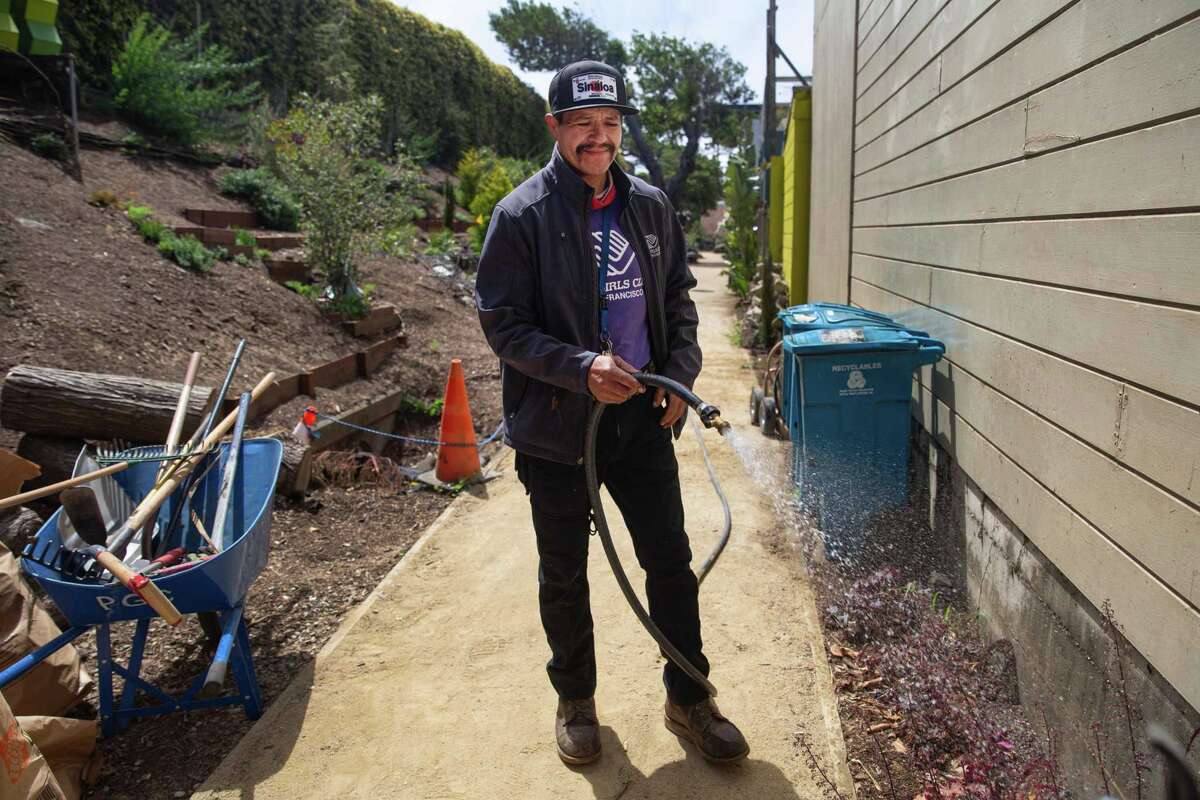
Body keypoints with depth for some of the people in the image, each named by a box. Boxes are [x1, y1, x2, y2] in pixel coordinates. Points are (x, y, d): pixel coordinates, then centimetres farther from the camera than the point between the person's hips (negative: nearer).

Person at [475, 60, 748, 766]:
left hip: (642, 417, 4)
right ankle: (576, 699, 36)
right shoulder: (523, 215, -8)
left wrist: (681, 375, -2)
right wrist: (580, 367, -24)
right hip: (556, 425, -3)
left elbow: (678, 299, 14)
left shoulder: (650, 206, 6)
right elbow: (502, 322, -10)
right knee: (564, 575, 12)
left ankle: (688, 699, 31)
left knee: (672, 561, 10)